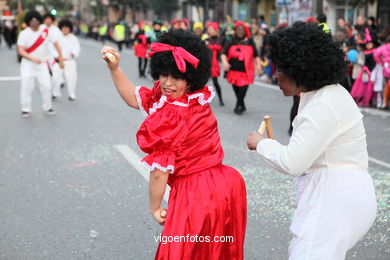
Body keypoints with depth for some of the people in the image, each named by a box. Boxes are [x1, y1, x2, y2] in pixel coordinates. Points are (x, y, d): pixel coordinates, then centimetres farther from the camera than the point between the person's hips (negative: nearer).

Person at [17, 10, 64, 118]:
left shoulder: (46, 30, -1)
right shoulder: (24, 33, -8)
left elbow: (56, 43, 8)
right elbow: (20, 50, -17)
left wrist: (60, 59, 5)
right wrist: (33, 59, -31)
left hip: (42, 64, 2)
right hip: (28, 64, -2)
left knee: (46, 86, -1)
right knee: (26, 88, -3)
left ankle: (47, 108, 16)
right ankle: (25, 110, 10)